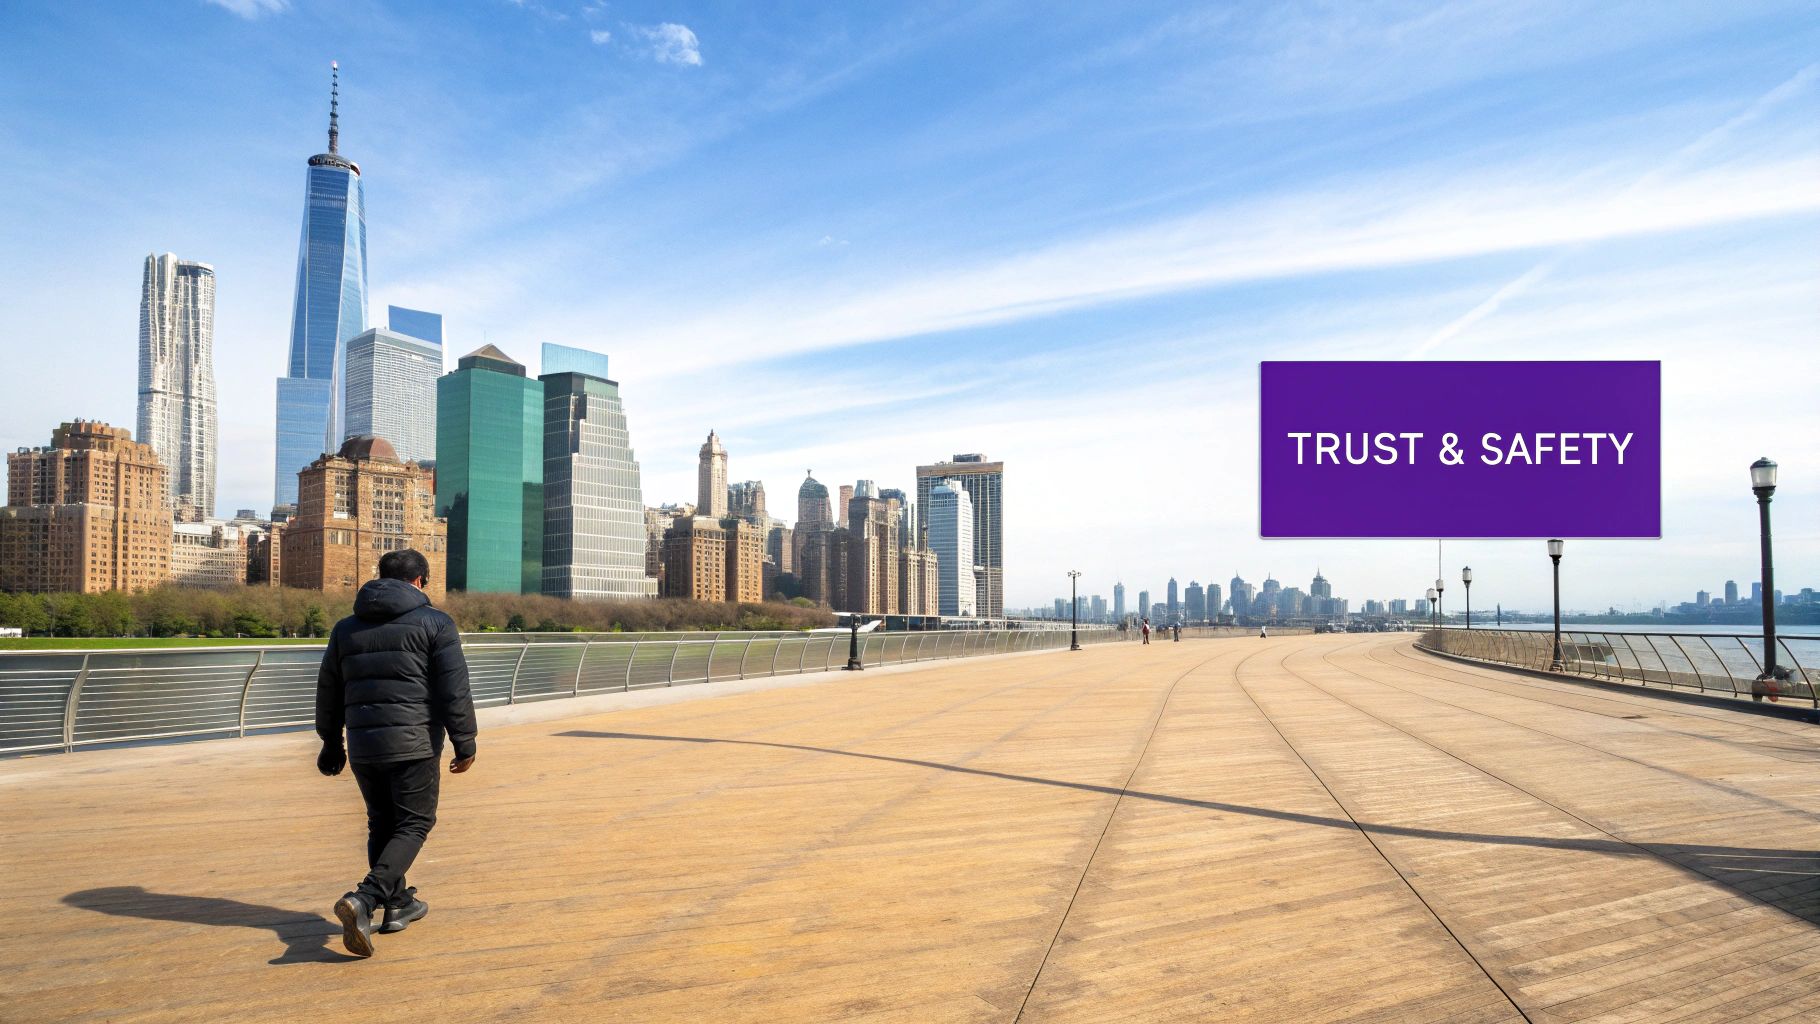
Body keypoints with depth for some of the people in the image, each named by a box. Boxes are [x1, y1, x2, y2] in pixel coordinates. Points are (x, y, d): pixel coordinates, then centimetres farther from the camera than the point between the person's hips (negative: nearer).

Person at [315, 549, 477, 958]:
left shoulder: (346, 628, 14)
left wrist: (331, 745, 28)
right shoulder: (434, 623, -2)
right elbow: (454, 690, -9)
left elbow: (328, 691, 19)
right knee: (414, 824, 2)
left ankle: (398, 904, 25)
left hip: (363, 747, 5)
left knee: (382, 826, 18)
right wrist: (464, 743, -5)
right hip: (415, 744, -5)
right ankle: (365, 898, -16)